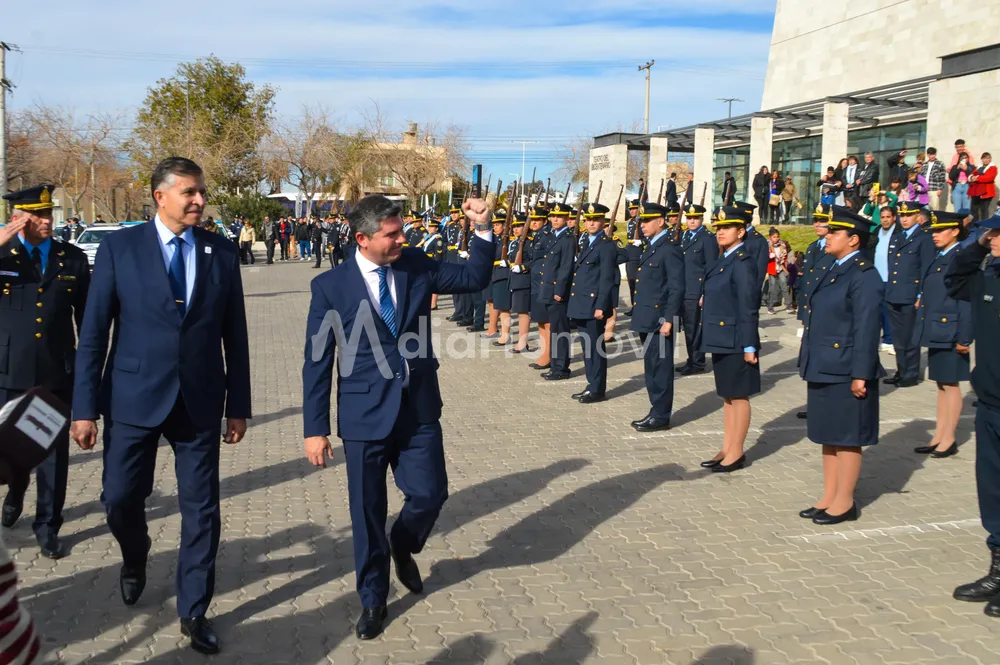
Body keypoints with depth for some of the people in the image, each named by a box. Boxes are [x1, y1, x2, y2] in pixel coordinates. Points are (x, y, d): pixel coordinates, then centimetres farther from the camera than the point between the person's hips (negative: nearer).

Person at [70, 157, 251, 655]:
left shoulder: (222, 253, 2)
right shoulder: (119, 248, -3)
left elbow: (235, 336, 5)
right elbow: (93, 333, -3)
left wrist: (238, 404, 5)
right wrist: (85, 407, -6)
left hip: (199, 402, 1)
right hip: (134, 398, -1)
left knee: (201, 508, 5)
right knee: (121, 498, 8)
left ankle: (193, 612, 21)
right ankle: (135, 558, 43)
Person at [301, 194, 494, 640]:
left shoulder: (416, 266, 1)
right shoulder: (330, 286, -8)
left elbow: (476, 278, 6)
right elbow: (317, 362, -6)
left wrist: (482, 230, -9)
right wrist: (316, 428, -7)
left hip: (419, 408, 3)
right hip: (365, 413, -2)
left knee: (430, 493, 6)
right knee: (367, 511, 7)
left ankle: (401, 549, 40)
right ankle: (373, 600, 28)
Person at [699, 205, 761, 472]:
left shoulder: (742, 263, -16)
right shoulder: (723, 260, 12)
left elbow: (748, 307, -18)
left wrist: (749, 346, -19)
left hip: (735, 341, -9)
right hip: (720, 339, 9)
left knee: (738, 396, 2)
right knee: (727, 396, 15)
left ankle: (736, 453, 11)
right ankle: (727, 449, 24)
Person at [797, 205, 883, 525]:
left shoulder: (864, 276, -14)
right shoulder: (833, 271, 14)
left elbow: (867, 330, -18)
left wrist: (860, 375, -20)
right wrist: (810, 367, 18)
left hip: (846, 374, -9)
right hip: (823, 370, 9)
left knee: (847, 439, 3)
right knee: (828, 436, 15)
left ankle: (844, 502, 14)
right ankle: (829, 497, 26)